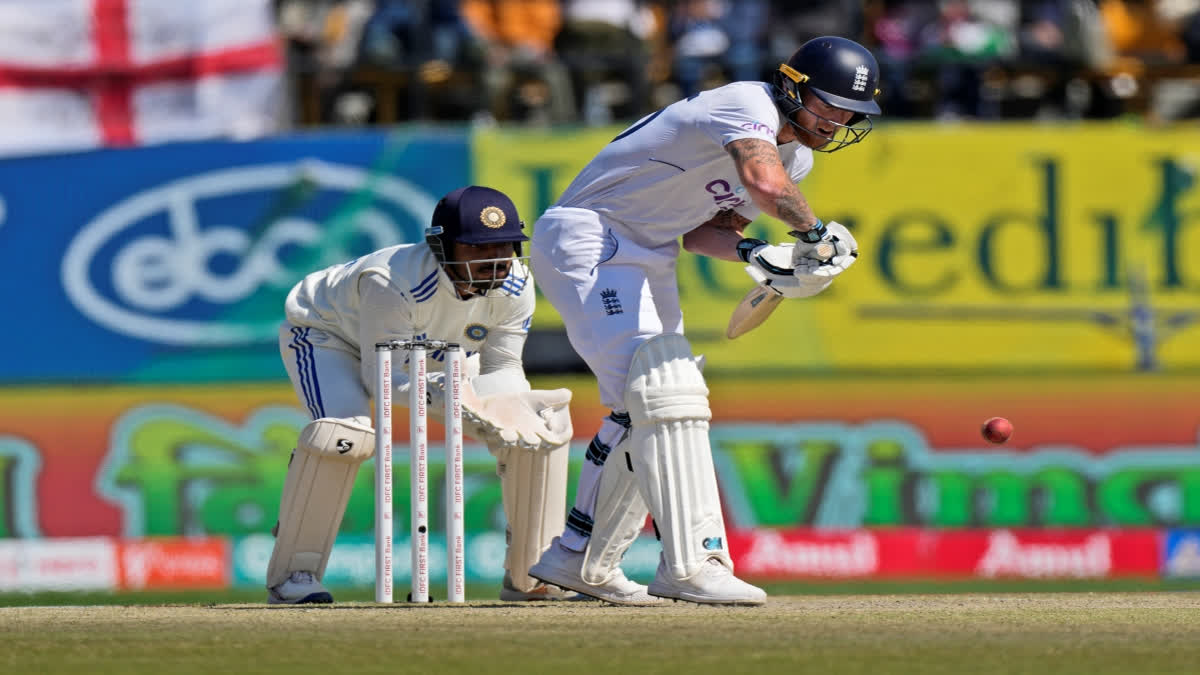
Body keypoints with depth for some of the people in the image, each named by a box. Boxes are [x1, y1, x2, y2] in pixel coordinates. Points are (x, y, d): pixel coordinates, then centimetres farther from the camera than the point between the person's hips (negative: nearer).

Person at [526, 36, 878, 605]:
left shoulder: (796, 155, 9)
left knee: (639, 407, 16)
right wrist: (815, 230, -27)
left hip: (651, 260, 11)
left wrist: (755, 254, -9)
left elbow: (704, 231, 11)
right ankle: (690, 565, -29)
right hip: (587, 240, -11)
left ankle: (577, 559, 28)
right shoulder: (748, 106, -22)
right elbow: (764, 184, -44)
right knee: (662, 388, -22)